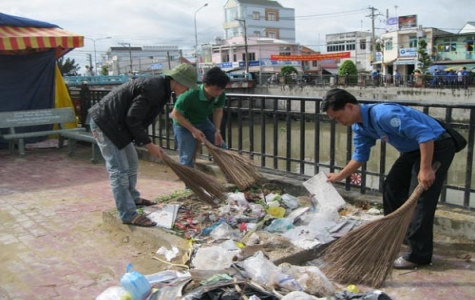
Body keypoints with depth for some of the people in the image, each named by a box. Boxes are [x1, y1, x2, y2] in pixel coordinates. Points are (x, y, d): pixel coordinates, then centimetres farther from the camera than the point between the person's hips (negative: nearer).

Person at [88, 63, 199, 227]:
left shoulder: (159, 87, 8)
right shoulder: (154, 89, -24)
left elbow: (139, 118, 13)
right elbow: (133, 119, -23)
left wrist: (147, 143, 9)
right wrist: (148, 144, -14)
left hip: (115, 122, 10)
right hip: (105, 122, -10)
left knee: (131, 162, 20)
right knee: (119, 170, -8)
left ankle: (133, 198, 36)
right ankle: (128, 214, -2)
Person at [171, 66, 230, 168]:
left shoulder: (220, 94, -22)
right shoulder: (190, 95, -37)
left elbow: (218, 111, -2)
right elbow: (175, 114, -24)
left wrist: (217, 130, -13)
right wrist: (193, 130, -27)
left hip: (203, 122, 5)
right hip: (184, 124, -5)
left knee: (222, 148, 3)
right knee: (187, 158, -5)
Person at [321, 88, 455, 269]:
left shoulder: (384, 114, -32)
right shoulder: (360, 127, -1)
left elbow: (425, 134, -33)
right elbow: (360, 155, 13)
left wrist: (425, 169, -33)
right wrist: (339, 177, 15)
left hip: (436, 146, -10)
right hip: (414, 149, 10)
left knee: (420, 199, -12)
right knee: (392, 187, 14)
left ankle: (419, 255, -4)